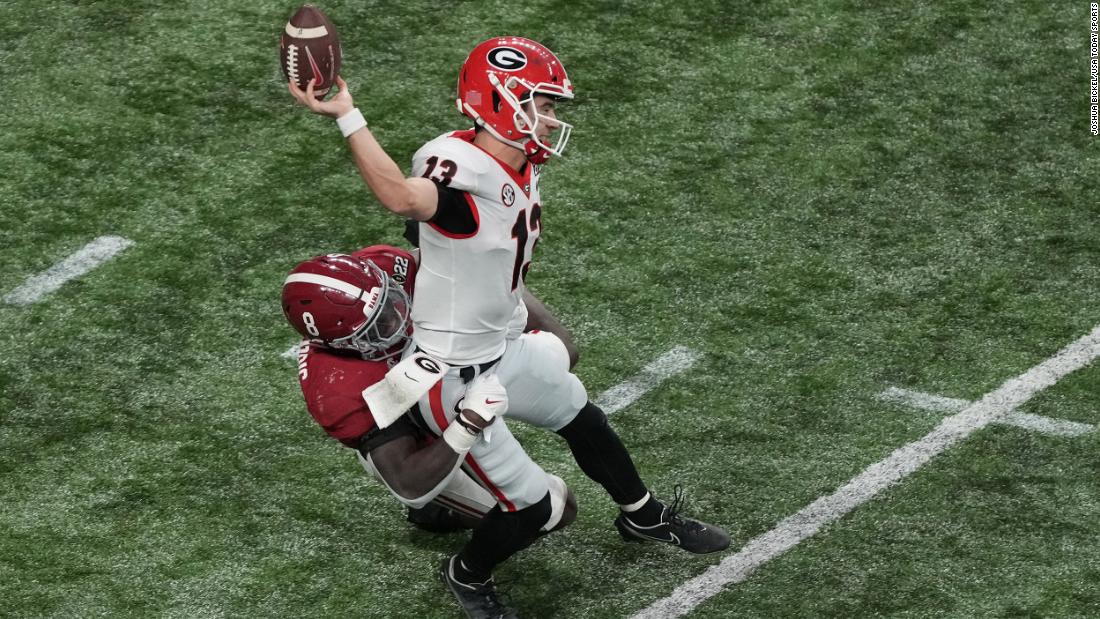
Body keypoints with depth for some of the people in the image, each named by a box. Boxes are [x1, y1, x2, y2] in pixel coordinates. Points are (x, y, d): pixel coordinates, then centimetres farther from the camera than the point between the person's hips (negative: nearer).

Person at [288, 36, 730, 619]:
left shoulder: (521, 170, -2)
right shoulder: (461, 171, -32)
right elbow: (404, 198, -55)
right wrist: (347, 118, -60)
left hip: (507, 350, 9)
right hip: (457, 377, -9)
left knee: (584, 420, 29)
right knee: (528, 509, -1)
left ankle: (644, 517, 56)